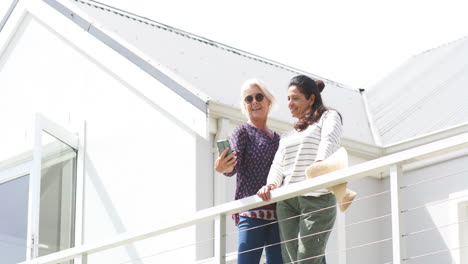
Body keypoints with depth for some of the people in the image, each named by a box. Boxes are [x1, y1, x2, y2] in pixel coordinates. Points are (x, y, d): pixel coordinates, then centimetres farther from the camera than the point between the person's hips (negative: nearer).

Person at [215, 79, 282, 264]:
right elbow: (235, 165, -12)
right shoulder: (242, 131, 4)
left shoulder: (276, 139, 20)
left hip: (277, 212, 6)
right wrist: (224, 168, -32)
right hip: (251, 212, -6)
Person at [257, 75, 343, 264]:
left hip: (317, 197, -5)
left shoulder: (329, 117, 11)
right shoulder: (287, 136, 27)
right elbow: (278, 165, 13)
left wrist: (320, 162, -32)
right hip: (287, 201, 5)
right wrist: (271, 185, -10)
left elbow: (329, 140, -10)